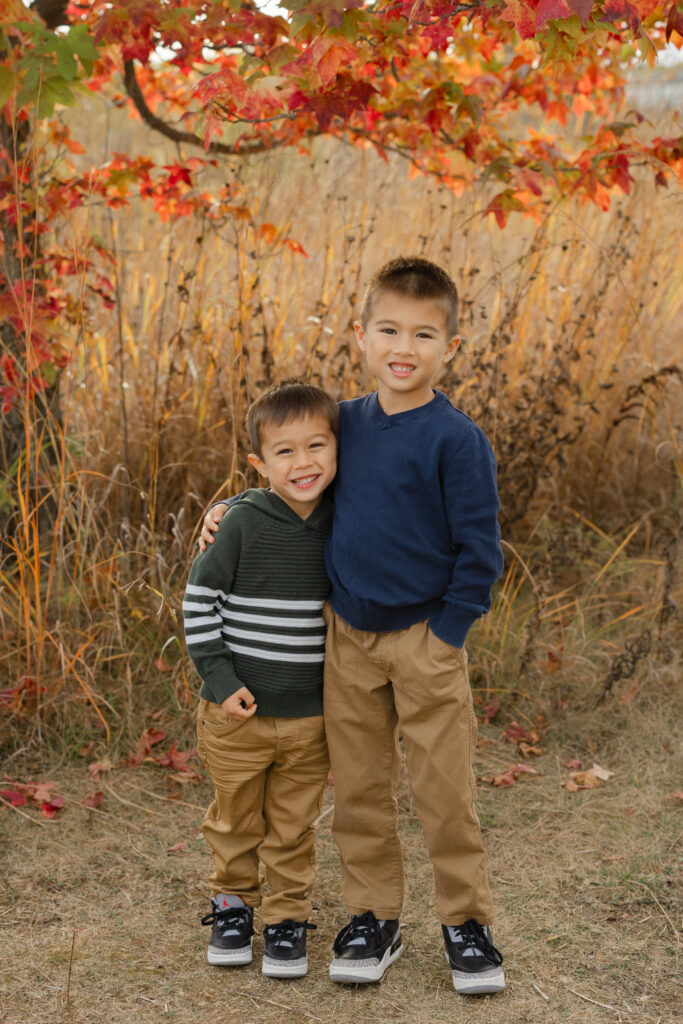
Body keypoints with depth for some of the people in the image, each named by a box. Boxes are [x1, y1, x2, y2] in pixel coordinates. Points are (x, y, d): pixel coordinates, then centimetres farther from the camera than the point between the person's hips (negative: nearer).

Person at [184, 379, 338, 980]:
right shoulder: (245, 521, -13)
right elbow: (199, 599, -6)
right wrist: (221, 679, -12)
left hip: (309, 717, 2)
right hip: (237, 712, -2)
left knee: (294, 828, 11)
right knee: (236, 820, 14)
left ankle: (287, 919, 28)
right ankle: (233, 906, 35)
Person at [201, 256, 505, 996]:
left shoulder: (455, 438, -13)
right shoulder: (345, 423, 4)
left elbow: (480, 548, -10)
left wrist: (445, 634, -11)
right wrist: (236, 510, 9)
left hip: (425, 637, -5)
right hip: (347, 635, 5)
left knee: (444, 789, 1)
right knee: (358, 787, 11)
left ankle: (466, 923, 17)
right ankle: (372, 918, 25)